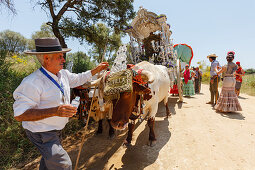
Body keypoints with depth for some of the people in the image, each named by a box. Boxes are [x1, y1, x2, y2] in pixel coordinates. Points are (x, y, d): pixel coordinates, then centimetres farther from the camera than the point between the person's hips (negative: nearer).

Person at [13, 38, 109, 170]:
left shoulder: (64, 74, -4)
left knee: (50, 157, 30)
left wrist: (96, 70, 11)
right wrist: (55, 111, -41)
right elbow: (19, 115, -30)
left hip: (56, 129, 8)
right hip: (41, 133, -8)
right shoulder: (32, 82, -28)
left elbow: (78, 79, 15)